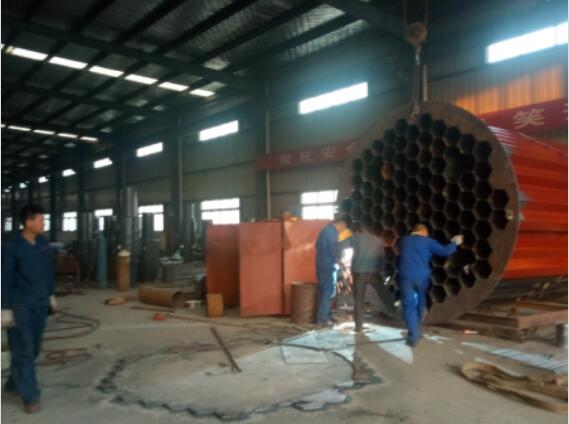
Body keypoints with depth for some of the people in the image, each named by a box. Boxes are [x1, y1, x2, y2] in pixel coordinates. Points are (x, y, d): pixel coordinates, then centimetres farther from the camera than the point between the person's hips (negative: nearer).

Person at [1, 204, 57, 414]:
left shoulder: (44, 244, 4)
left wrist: (50, 295, 18)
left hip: (40, 304, 6)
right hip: (20, 306, -6)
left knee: (34, 348, 14)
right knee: (23, 350, 0)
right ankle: (30, 396, 9)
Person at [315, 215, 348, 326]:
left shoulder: (326, 230, 13)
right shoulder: (332, 232, -16)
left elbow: (318, 246, 21)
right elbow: (334, 252, -19)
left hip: (321, 265, 10)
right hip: (329, 267, -9)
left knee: (325, 291, 15)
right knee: (329, 292, -3)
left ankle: (325, 315, 22)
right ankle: (322, 318, 0)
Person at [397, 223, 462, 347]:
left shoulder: (404, 241, 13)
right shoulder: (427, 241, 3)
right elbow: (444, 251, 0)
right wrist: (455, 243, 18)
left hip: (406, 277, 0)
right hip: (422, 277, 0)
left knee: (409, 306, 1)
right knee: (420, 303, 21)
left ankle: (413, 336, -7)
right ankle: (416, 331, 36)